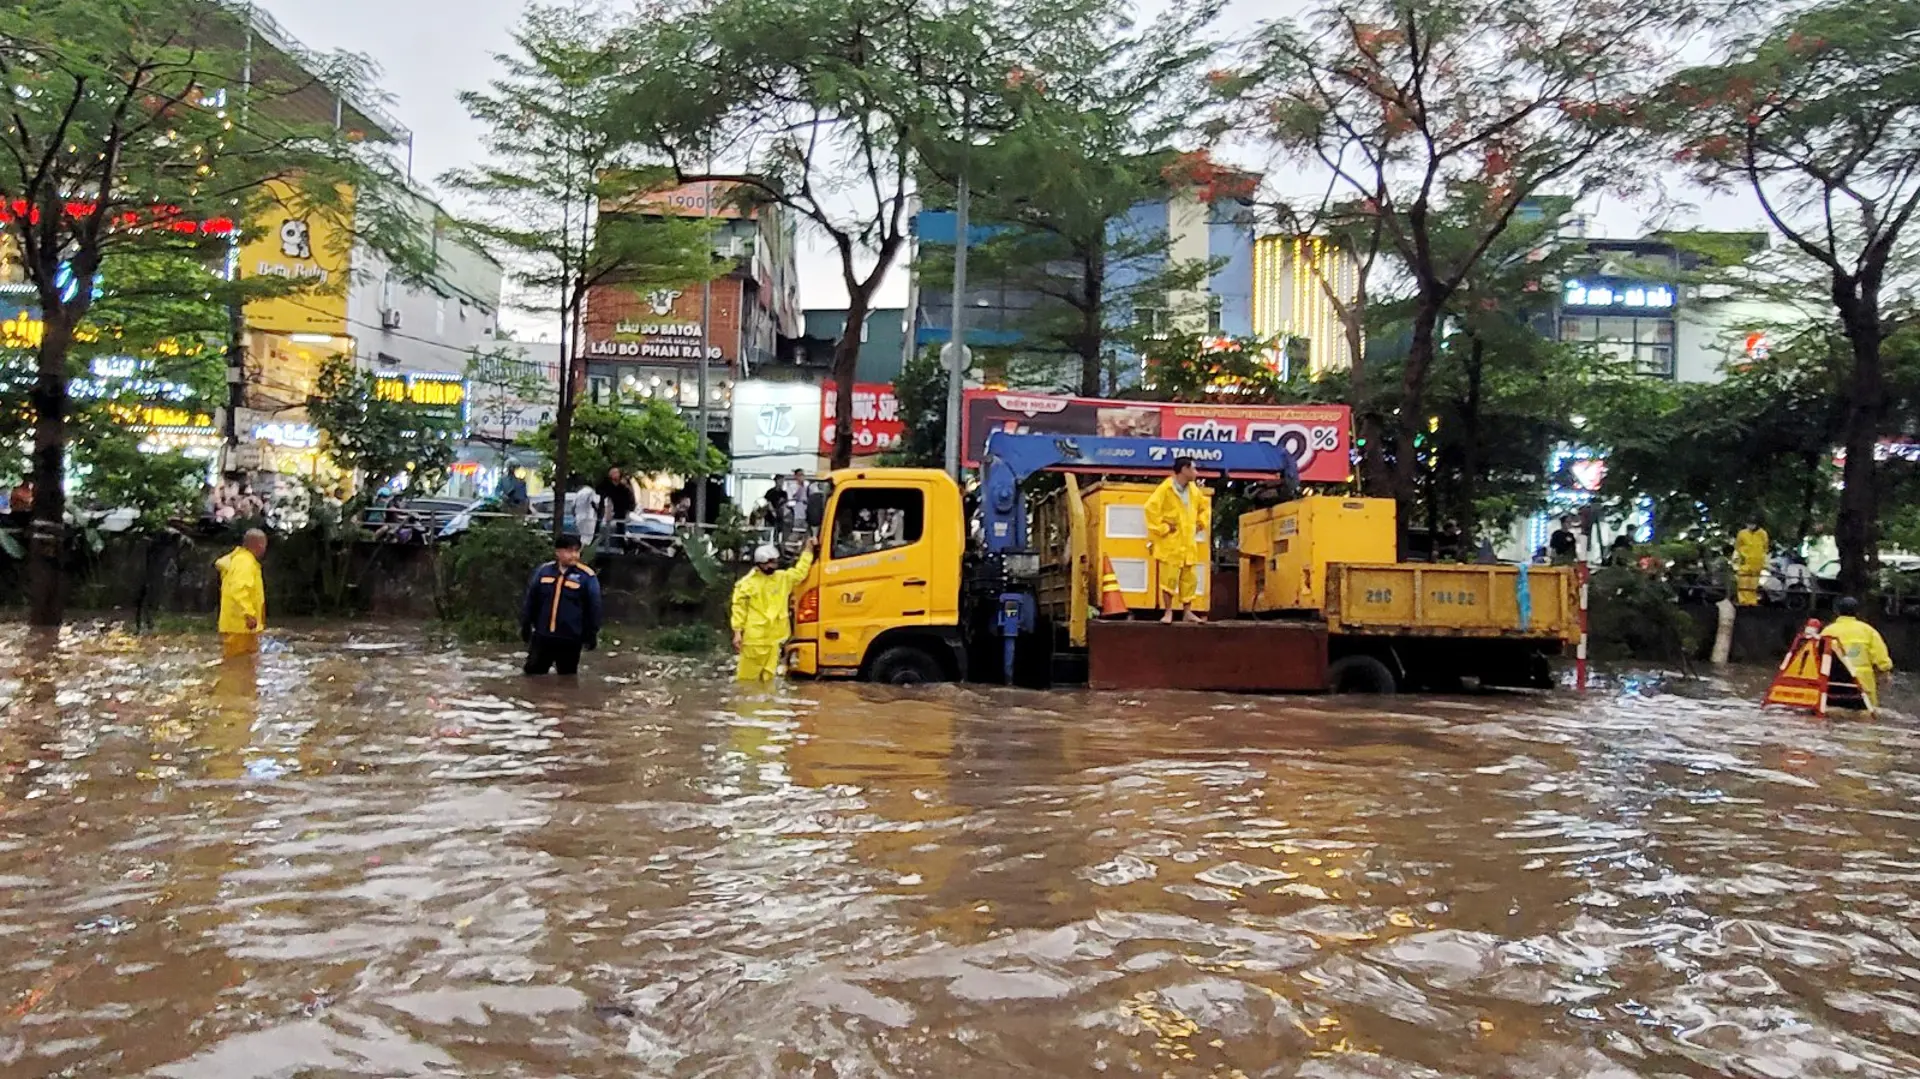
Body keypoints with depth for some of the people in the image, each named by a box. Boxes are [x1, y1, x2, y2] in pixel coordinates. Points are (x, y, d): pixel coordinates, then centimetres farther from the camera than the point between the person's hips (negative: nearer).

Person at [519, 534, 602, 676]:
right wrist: (525, 626, 11)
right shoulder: (543, 571, 1)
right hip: (542, 636, 3)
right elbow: (530, 600, 10)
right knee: (533, 673, 11)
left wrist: (591, 635, -2)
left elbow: (593, 608, -4)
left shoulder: (587, 577, -8)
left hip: (570, 640, -3)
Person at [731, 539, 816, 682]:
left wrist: (808, 551, 23)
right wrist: (737, 632, -6)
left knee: (768, 675, 8)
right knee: (748, 674, -3)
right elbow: (739, 607, -2)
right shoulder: (748, 583, -5)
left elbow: (799, 572, 26)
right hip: (754, 636, -5)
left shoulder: (783, 578, 10)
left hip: (775, 637, 5)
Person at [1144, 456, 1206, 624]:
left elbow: (1202, 508, 26)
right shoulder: (1165, 488, -13)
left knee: (1190, 579, 8)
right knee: (1169, 578, -4)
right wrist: (1162, 528, -16)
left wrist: (1199, 525, 12)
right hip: (1170, 543, -6)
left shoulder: (1193, 490, 9)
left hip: (1189, 543, 7)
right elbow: (1151, 508, -20)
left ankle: (1188, 612, 17)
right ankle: (1168, 612, 5)